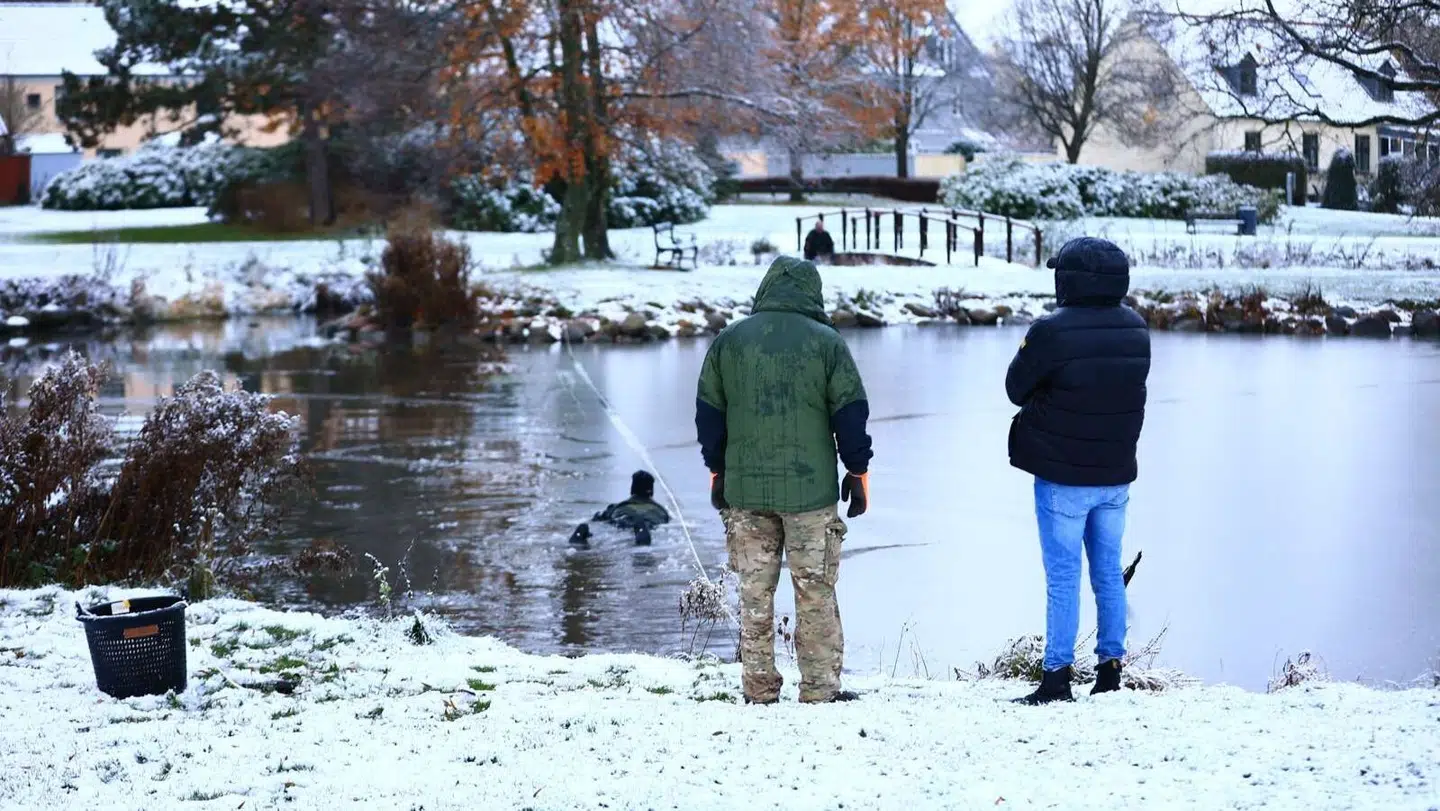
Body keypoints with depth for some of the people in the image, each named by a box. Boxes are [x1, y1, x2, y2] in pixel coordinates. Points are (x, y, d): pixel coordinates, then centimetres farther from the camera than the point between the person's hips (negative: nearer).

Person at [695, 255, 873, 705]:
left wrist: (717, 470, 19)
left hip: (745, 488, 2)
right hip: (810, 490, -2)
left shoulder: (728, 341, 6)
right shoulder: (827, 343, -2)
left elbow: (709, 412, 10)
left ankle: (759, 691, 10)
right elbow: (851, 413, 0)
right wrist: (858, 472, 9)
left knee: (754, 594, 7)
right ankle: (819, 689, 4)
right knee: (815, 593, 3)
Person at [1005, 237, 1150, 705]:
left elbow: (1016, 388, -7)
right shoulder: (1136, 331, 0)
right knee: (1109, 574, 14)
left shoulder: (1052, 333, -19)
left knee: (1062, 578, 0)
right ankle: (1111, 669, 19)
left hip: (1063, 478, -5)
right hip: (1116, 476, 5)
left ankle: (1057, 678, 2)